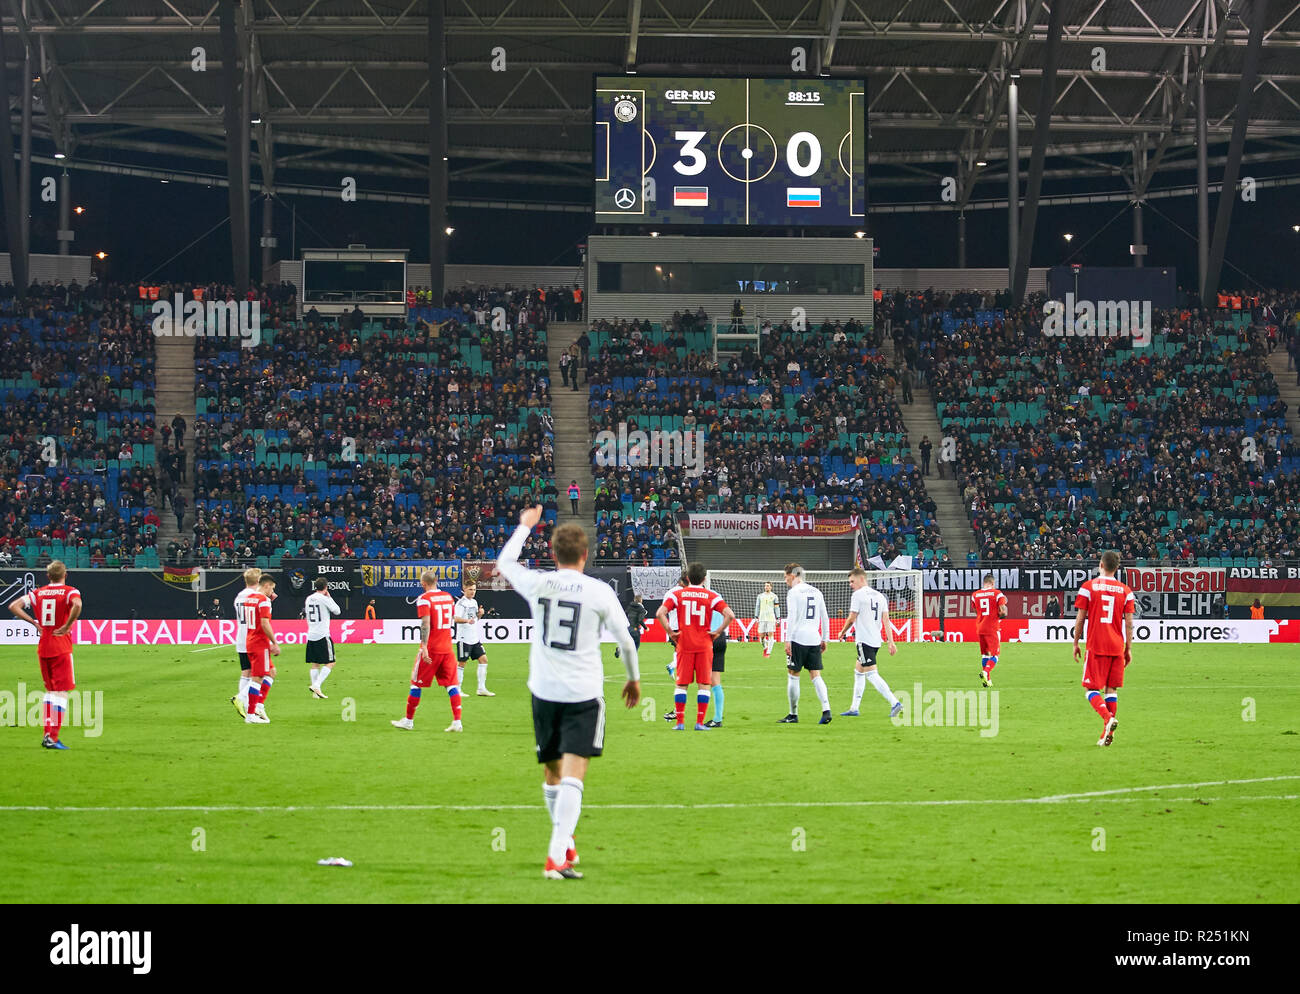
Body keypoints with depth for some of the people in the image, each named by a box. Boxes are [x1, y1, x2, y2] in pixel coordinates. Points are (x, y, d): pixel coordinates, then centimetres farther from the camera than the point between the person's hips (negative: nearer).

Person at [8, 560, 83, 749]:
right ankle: (53, 738, -12)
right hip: (61, 648, -5)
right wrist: (68, 625, -16)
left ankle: (46, 733, 15)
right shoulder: (70, 592, -5)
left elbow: (13, 606, 2)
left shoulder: (38, 593, 8)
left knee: (50, 690, 18)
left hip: (42, 647, 5)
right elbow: (77, 605, -28)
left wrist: (34, 622, 4)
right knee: (61, 691, -3)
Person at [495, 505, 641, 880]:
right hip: (584, 694, -3)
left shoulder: (538, 584, -2)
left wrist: (525, 525, 35)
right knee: (573, 775, -9)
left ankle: (564, 842, 36)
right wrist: (633, 678, 20)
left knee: (553, 774, 19)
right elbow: (625, 639, 3)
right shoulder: (599, 592, -6)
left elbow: (504, 562, 20)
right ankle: (556, 857, -23)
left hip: (544, 692, 3)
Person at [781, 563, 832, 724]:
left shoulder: (794, 592, -5)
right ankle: (826, 710, -13)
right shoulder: (816, 592, 15)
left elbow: (791, 618, -12)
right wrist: (824, 639, 21)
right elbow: (825, 617, 17)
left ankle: (793, 714, 9)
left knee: (793, 676, 4)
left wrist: (788, 640, -12)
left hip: (798, 638, -6)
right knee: (816, 676, 4)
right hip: (814, 639, 6)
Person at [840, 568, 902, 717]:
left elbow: (851, 619, -7)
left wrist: (843, 632, 11)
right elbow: (886, 620, 10)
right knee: (858, 671, 19)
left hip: (864, 640, -9)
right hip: (876, 640, 9)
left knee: (871, 674, -12)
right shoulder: (879, 596, 14)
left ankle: (895, 703, -24)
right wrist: (891, 642, 7)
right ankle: (854, 709, 22)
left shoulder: (858, 595, -8)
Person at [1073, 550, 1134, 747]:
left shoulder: (1088, 587, -2)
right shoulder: (1125, 591, 5)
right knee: (1111, 690, 9)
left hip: (1096, 646, -3)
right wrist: (1129, 649, 11)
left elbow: (1080, 618, -2)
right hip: (1117, 647, 3)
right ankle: (1107, 734, 6)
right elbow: (1129, 623, 4)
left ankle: (1108, 717, -25)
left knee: (1092, 689, 1)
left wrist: (1075, 644, 8)